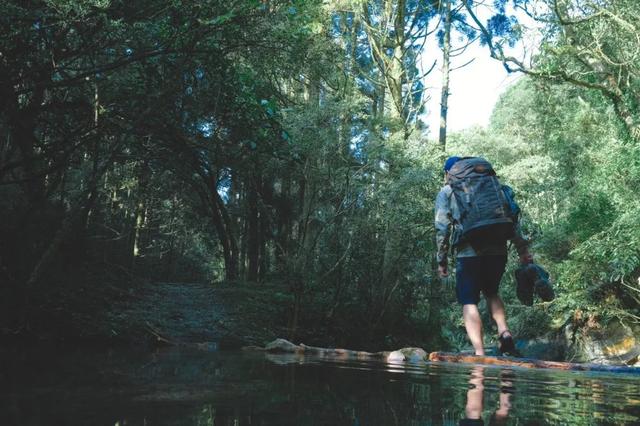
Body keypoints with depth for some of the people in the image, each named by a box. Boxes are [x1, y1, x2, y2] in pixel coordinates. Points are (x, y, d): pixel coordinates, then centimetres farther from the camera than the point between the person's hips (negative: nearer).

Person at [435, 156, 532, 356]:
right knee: (491, 292, 25)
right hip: (498, 250, 4)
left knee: (469, 302, 3)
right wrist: (523, 249, 9)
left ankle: (479, 353, -9)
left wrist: (442, 260, 7)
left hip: (468, 252, -4)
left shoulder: (446, 192, 13)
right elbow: (511, 219, 12)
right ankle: (504, 332, 4)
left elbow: (442, 228, 2)